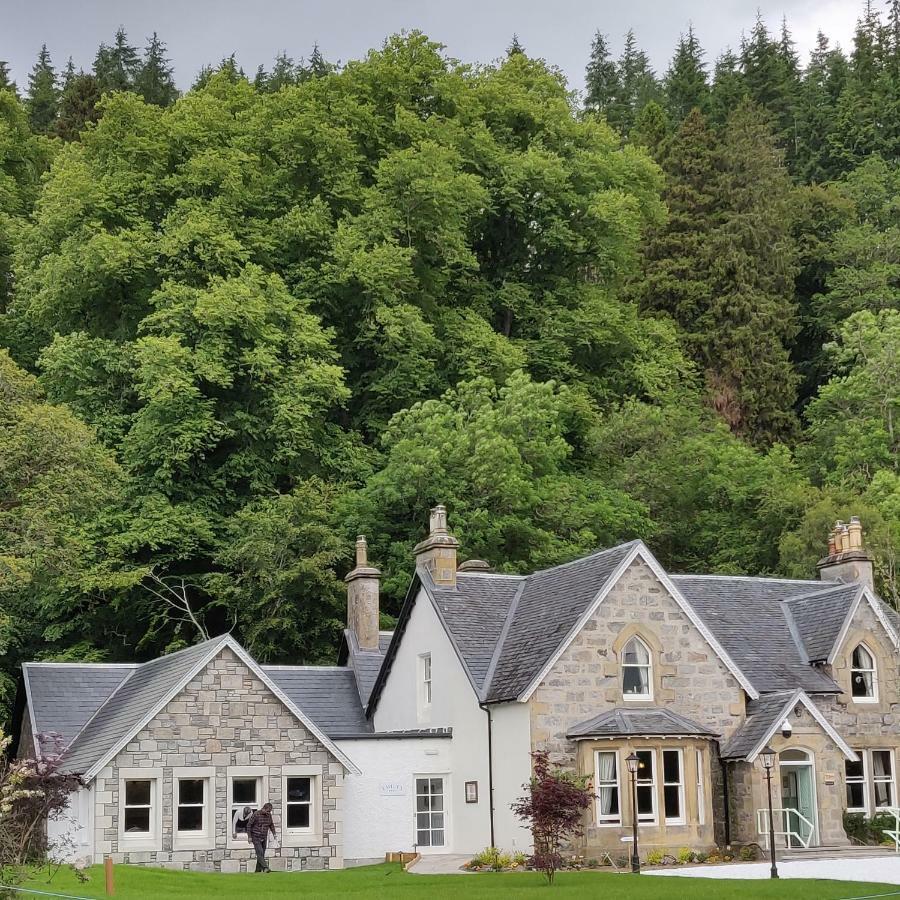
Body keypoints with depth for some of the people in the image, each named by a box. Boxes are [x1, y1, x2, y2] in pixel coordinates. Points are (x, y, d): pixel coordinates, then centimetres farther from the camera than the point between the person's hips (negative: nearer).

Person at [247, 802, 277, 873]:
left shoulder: (269, 815, 3)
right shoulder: (256, 814, -14)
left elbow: (271, 825, 19)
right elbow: (249, 825, -9)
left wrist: (274, 833, 7)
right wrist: (249, 836, -11)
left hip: (264, 838, 6)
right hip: (256, 838, -6)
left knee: (262, 854, 6)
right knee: (260, 853, -17)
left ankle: (258, 870, 13)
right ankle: (265, 867, -26)